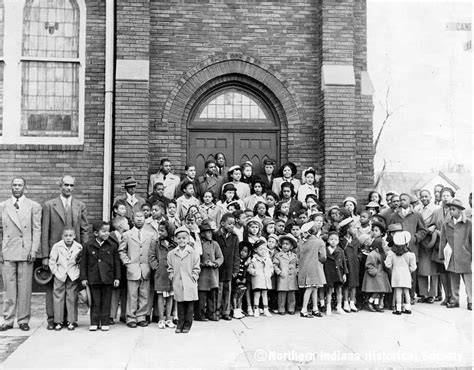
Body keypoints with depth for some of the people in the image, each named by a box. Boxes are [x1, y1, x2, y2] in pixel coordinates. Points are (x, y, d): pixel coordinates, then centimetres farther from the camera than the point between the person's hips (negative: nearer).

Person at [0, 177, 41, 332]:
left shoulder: (34, 206, 5)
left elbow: (36, 230, 2)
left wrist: (34, 250, -6)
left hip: (26, 252, -1)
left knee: (24, 288, 1)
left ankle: (23, 320, 10)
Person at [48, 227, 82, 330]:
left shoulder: (78, 247, -3)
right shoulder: (57, 246, -4)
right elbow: (52, 261, 1)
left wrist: (78, 271, -1)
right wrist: (55, 271, -4)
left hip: (73, 276, 0)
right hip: (60, 275, 0)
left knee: (72, 298, 3)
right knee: (58, 297, 2)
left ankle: (71, 321, 10)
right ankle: (58, 321, 11)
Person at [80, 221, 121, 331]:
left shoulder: (112, 246, 1)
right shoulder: (88, 246, 0)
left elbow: (117, 263, 5)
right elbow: (83, 263, 4)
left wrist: (117, 278, 2)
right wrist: (83, 278, 0)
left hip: (108, 278, 1)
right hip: (93, 279, 0)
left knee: (106, 302, 6)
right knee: (95, 302, 7)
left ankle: (105, 323, 15)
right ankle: (94, 323, 16)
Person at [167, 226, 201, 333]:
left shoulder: (193, 253, -1)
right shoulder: (171, 254, 4)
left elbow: (196, 268, 3)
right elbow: (170, 268, 14)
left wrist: (194, 276, -7)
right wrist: (172, 276, 1)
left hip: (190, 284, -2)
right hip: (177, 283, 2)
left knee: (189, 304, 4)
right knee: (180, 303, 8)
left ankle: (187, 324, 15)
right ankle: (180, 324, 18)